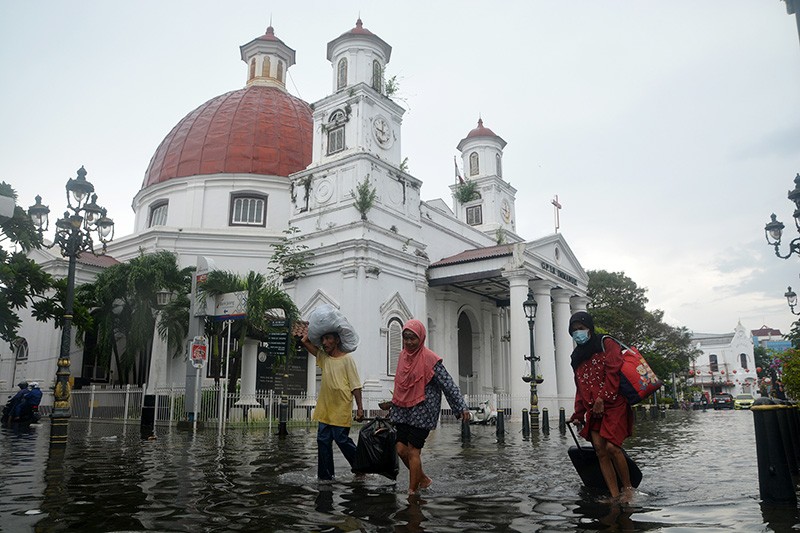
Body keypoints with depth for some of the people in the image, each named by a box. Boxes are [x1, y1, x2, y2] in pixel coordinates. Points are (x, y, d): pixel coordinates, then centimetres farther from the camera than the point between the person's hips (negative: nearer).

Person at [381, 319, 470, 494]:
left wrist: (462, 407, -20)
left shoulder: (430, 359, -12)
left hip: (422, 411, -6)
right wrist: (392, 403, 25)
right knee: (401, 449, 6)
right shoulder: (403, 355, 8)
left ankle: (412, 491, 11)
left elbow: (448, 384, -14)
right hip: (404, 410, 7)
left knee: (413, 451, -3)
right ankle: (423, 479, 27)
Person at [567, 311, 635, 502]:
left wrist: (602, 398, -16)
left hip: (614, 404, -6)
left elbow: (613, 373, -9)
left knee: (611, 446, -17)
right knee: (600, 449, -4)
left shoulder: (607, 344, 3)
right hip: (593, 409, 6)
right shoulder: (578, 356, 21)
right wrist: (578, 414, 16)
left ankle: (627, 487, 2)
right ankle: (615, 496, -2)